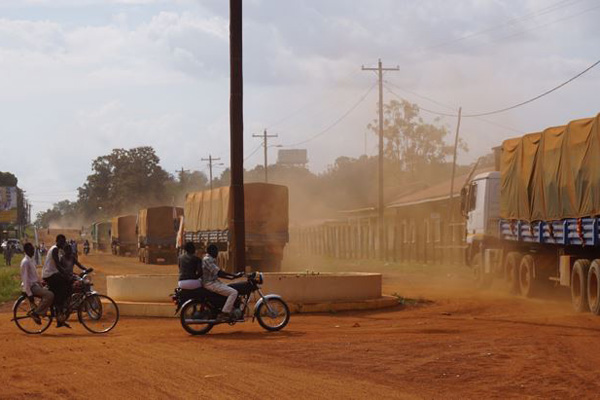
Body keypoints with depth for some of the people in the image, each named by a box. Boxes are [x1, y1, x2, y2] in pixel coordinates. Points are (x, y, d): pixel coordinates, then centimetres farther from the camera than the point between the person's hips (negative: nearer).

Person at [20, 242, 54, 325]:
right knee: (50, 295, -23)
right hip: (31, 286, -10)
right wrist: (29, 293, -22)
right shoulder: (25, 262, -15)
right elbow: (25, 278, -20)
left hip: (35, 284, 10)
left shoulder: (31, 261, 16)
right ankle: (35, 313, -16)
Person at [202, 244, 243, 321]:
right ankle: (223, 314, -20)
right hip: (210, 283, -11)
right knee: (233, 292, -18)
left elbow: (218, 274, 19)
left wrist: (232, 277, 10)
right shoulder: (207, 259, -15)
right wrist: (234, 275, -20)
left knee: (233, 290, 18)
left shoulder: (211, 259, 18)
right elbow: (219, 272, -22)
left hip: (214, 282, 11)